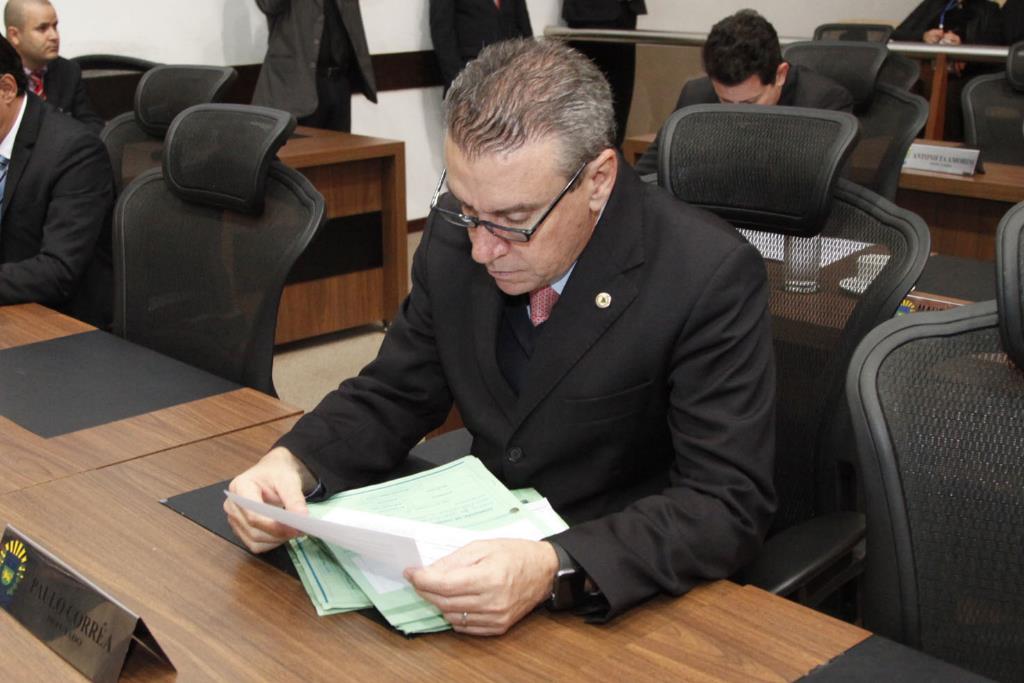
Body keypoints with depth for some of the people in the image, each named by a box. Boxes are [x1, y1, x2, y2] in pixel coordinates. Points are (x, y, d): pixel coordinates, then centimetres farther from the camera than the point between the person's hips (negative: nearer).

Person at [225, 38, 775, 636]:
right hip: (485, 550, 4)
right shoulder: (457, 234, -7)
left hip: (619, 600, -3)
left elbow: (730, 503, -24)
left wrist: (555, 569, -39)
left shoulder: (713, 277, -22)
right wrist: (293, 464, -17)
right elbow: (396, 395, 3)